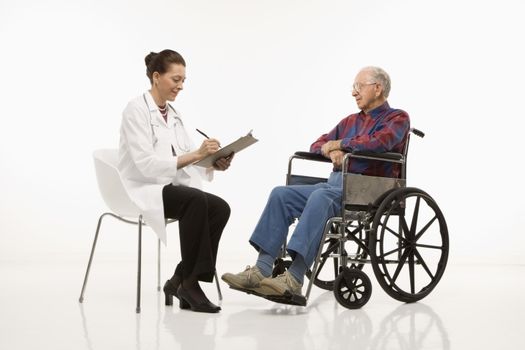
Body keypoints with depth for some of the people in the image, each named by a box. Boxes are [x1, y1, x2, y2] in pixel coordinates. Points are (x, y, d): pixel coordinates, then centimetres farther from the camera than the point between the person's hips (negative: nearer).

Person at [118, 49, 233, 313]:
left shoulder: (173, 114, 14)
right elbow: (146, 165, -22)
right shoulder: (136, 110, -11)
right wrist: (195, 154, -27)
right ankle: (188, 281, -20)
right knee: (197, 201, -33)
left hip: (170, 186, 8)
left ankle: (181, 280, -11)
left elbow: (185, 160, 10)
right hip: (144, 189, -7)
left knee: (220, 208, -18)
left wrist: (216, 163, -11)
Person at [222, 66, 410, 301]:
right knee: (281, 194, -16)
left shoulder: (397, 118, 6)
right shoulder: (350, 121, 27)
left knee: (320, 197, -37)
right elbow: (316, 146, 24)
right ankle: (262, 269, -25)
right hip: (335, 183, 7)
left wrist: (338, 144, -3)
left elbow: (379, 142, -17)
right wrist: (330, 150, -1)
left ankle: (294, 279, -44)